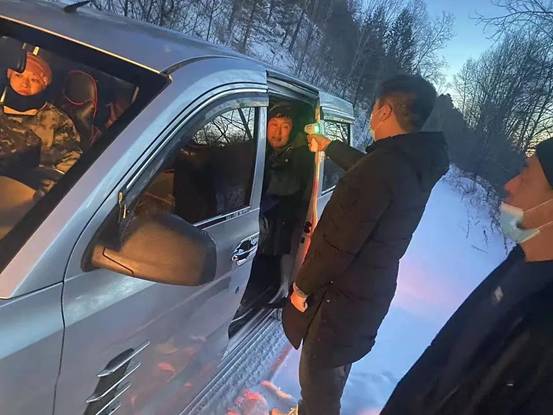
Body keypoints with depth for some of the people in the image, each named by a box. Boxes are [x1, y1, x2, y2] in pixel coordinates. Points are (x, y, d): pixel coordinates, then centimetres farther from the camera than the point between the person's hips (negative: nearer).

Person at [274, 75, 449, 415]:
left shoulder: (382, 165, -28)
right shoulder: (418, 164, 2)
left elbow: (339, 242, -26)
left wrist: (303, 285, -12)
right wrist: (329, 146, 36)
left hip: (344, 292, -9)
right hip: (373, 288, 10)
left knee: (317, 371, 11)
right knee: (333, 367, 28)